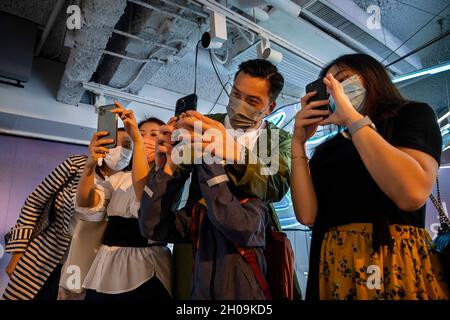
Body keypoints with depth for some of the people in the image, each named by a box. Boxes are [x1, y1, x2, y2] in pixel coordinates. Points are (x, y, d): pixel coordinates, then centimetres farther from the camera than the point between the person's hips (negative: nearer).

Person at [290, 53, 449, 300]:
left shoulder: (413, 115, 3)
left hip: (395, 262, -3)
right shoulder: (326, 150, 12)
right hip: (333, 266, 4)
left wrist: (352, 117, -12)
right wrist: (298, 142, -2)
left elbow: (412, 195, -17)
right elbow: (307, 215, -2)